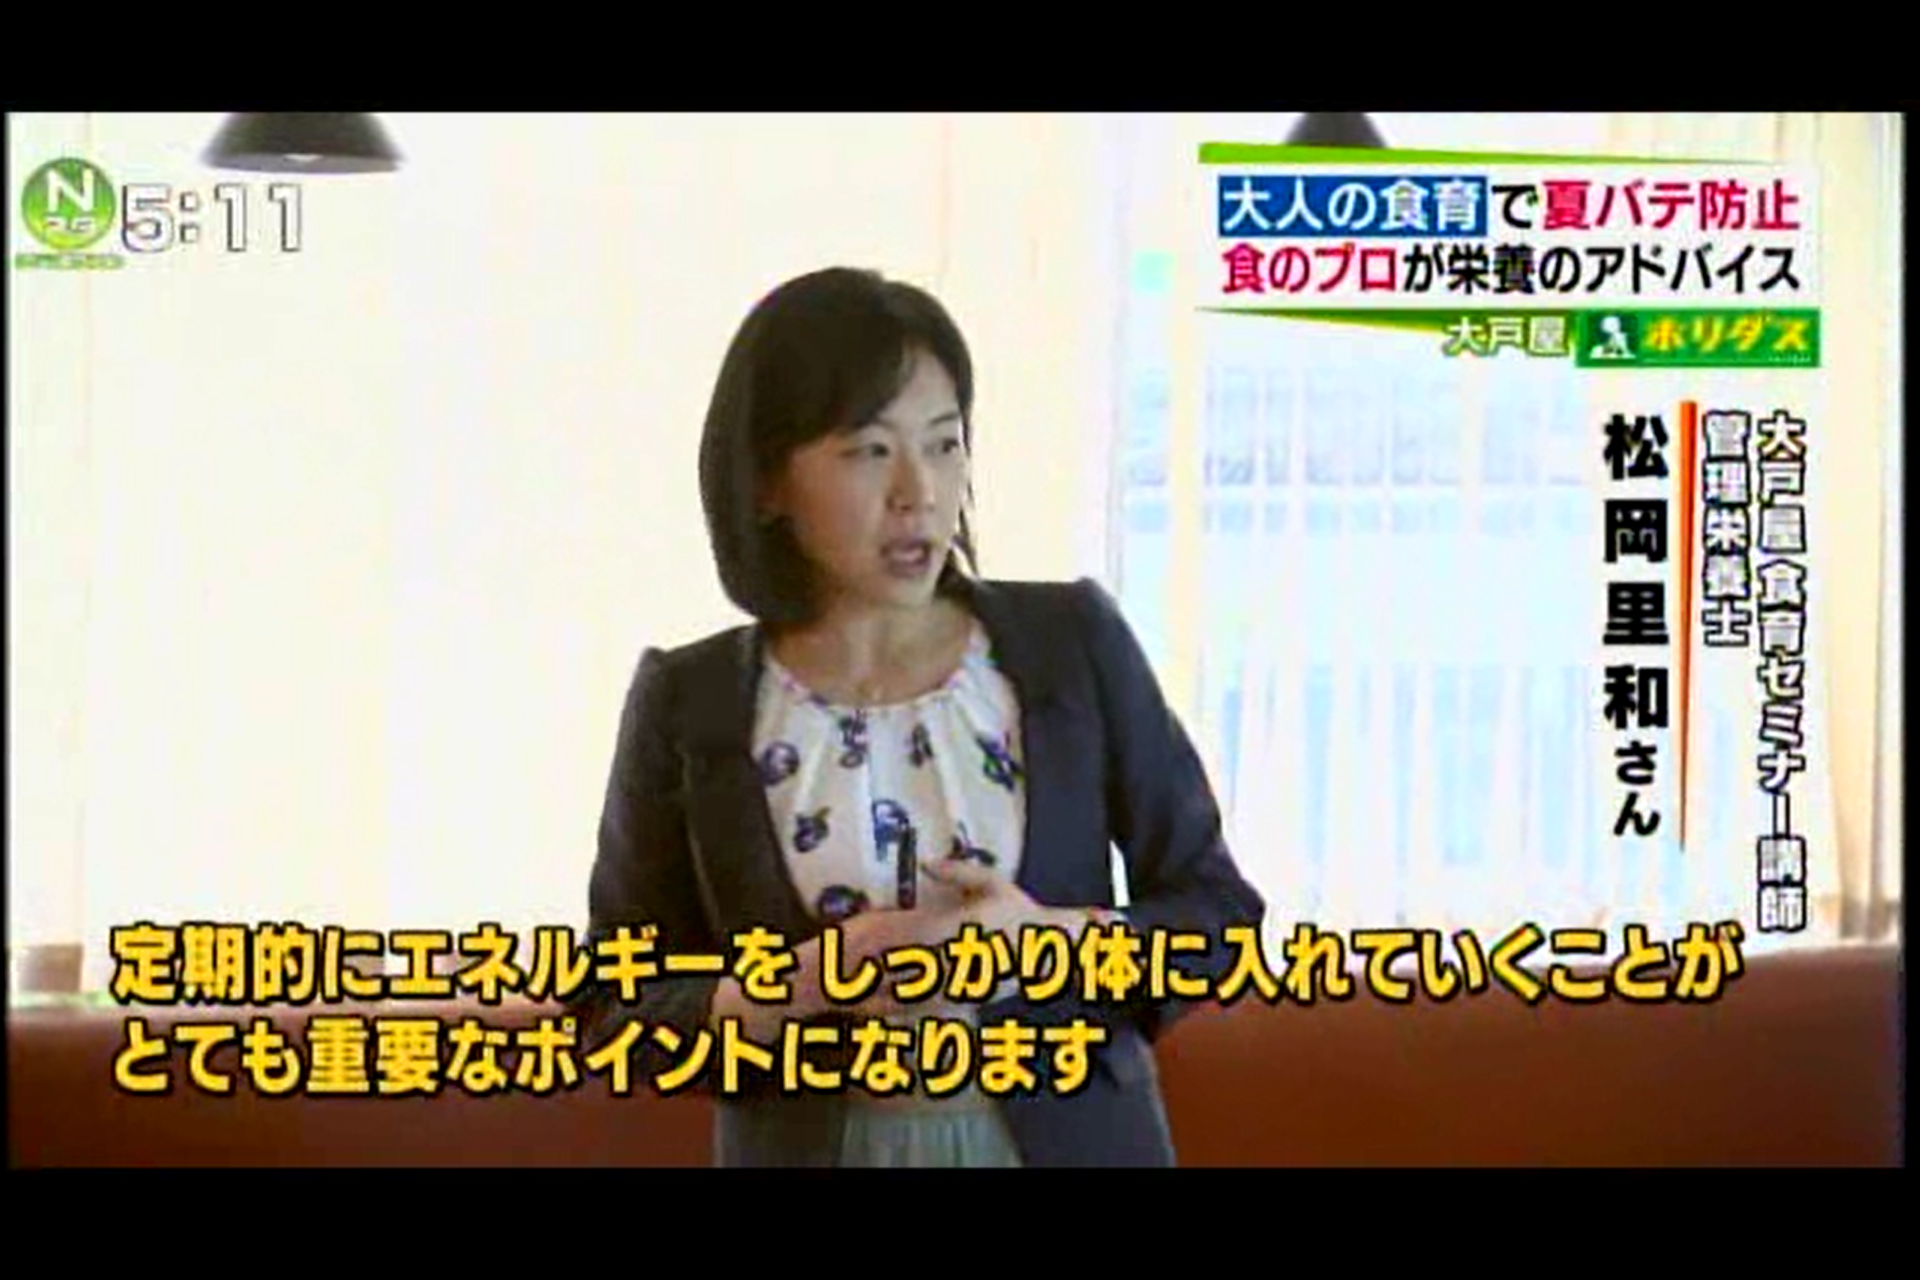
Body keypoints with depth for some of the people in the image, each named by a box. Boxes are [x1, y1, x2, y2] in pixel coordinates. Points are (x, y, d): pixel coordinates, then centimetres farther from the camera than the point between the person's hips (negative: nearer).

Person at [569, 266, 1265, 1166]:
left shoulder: (1073, 640, -3)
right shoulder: (689, 703, -5)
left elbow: (1220, 911, 1)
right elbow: (612, 1009, -1)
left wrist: (1058, 937, -16)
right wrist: (795, 987, -18)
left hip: (1068, 1147, 0)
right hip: (810, 1153, 0)